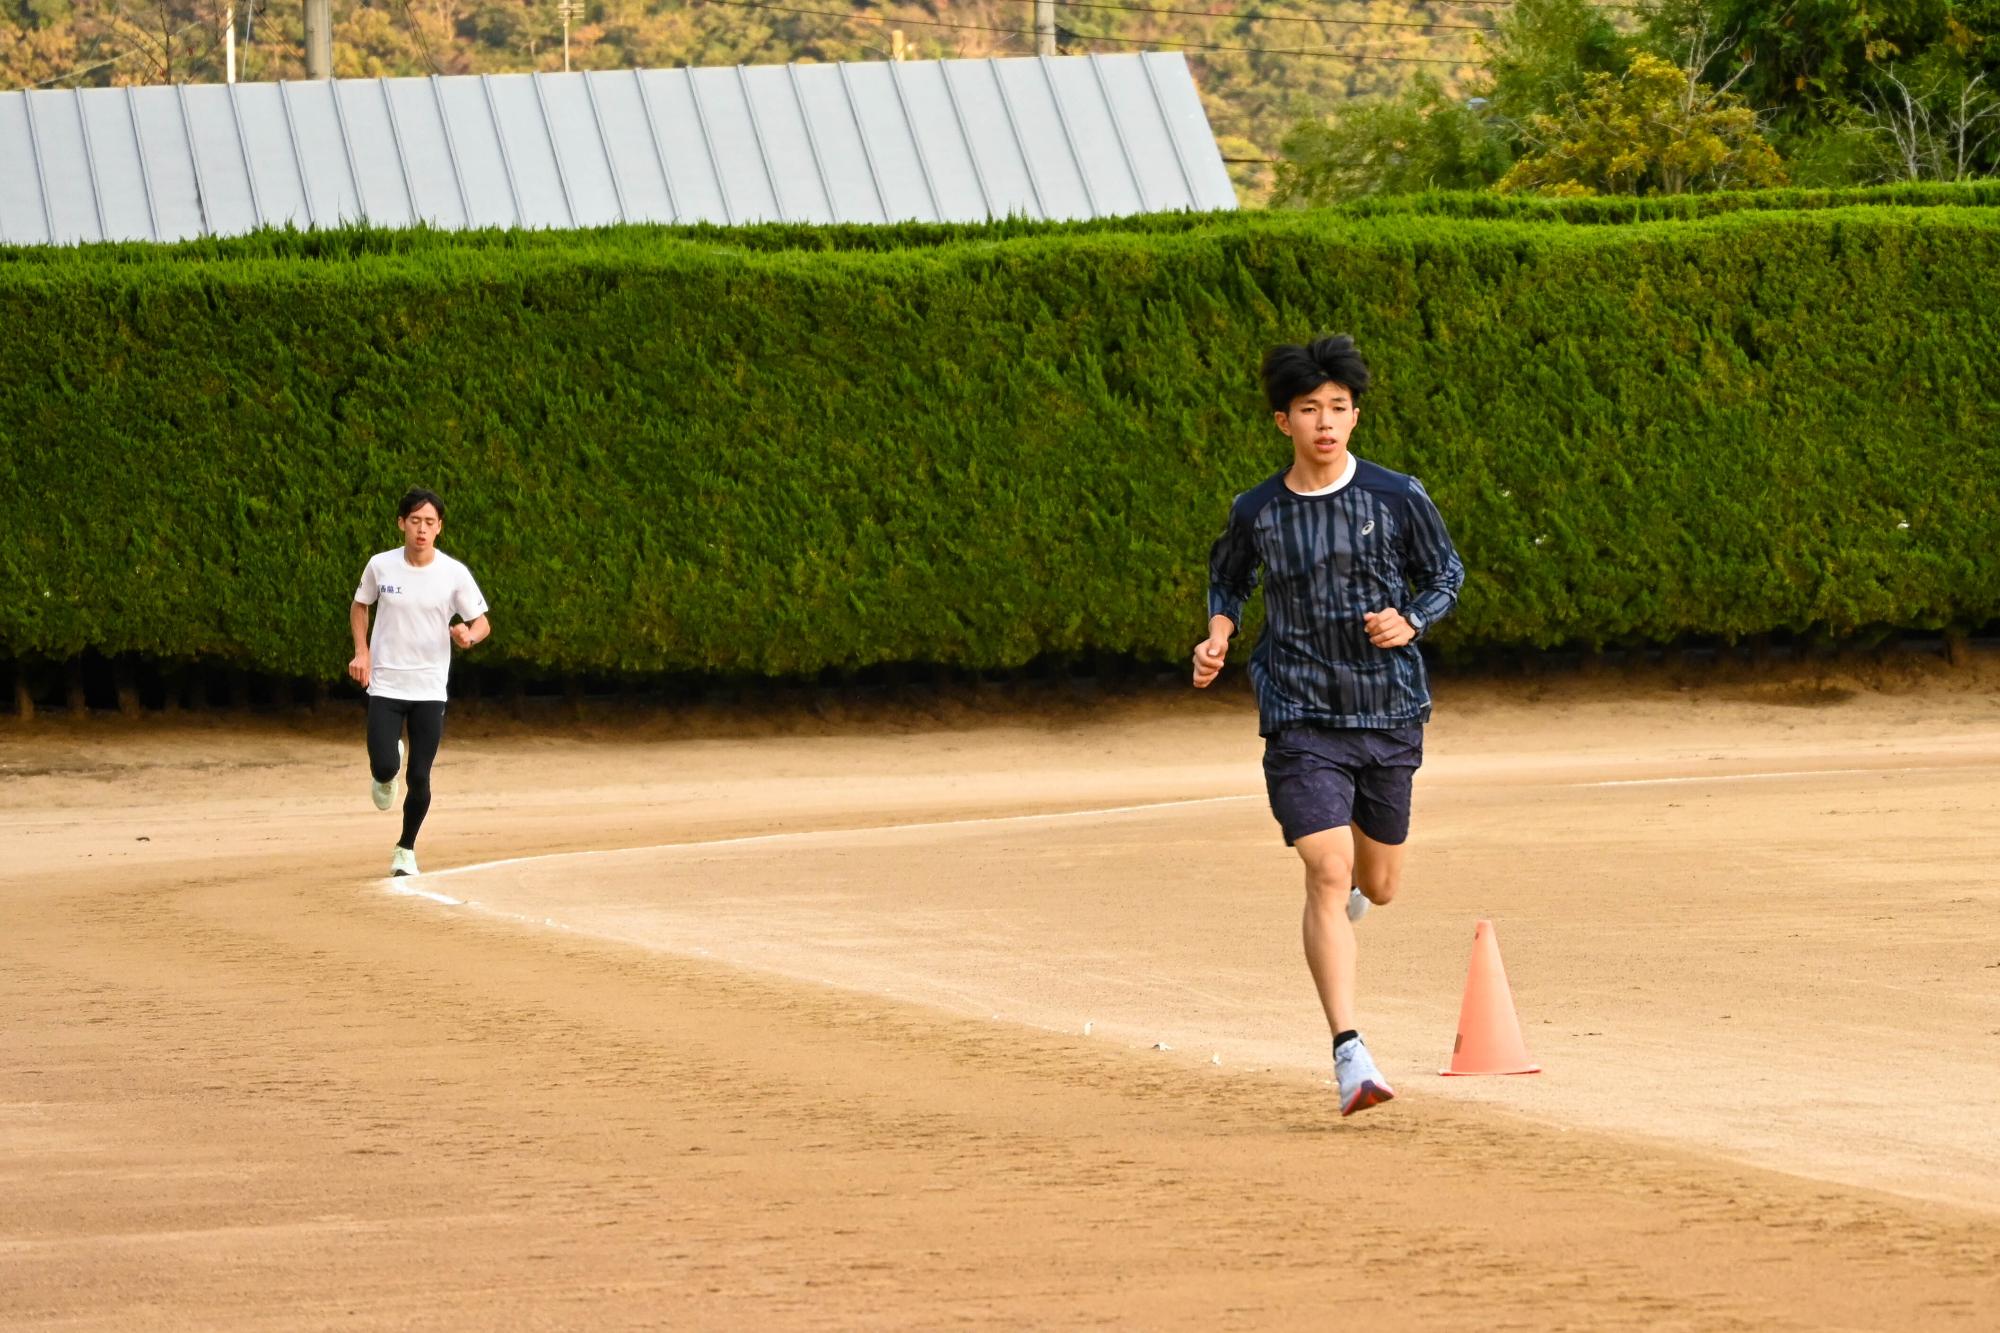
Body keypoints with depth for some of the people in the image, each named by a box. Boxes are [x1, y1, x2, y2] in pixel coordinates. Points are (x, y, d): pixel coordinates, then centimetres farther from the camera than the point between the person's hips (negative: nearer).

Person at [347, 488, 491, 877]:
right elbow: (360, 606, 14)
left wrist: (468, 636, -24)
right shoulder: (380, 566, -3)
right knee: (385, 765, -13)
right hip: (385, 685, 0)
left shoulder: (454, 574, -6)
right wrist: (362, 651, -1)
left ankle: (406, 850, 23)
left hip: (430, 689, 0)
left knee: (419, 778, -1)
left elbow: (482, 623, 0)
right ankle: (385, 779, 28)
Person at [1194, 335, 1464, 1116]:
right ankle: (1349, 1053, -19)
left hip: (1390, 713, 1)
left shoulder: (1398, 498, -3)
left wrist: (1408, 622, -12)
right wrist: (1217, 638, -1)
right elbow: (1228, 581, 18)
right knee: (1328, 874, -17)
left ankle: (1352, 879, 54)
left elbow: (1445, 575, 8)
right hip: (1302, 720, -1)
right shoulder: (1257, 513, 0)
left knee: (1376, 885, 13)